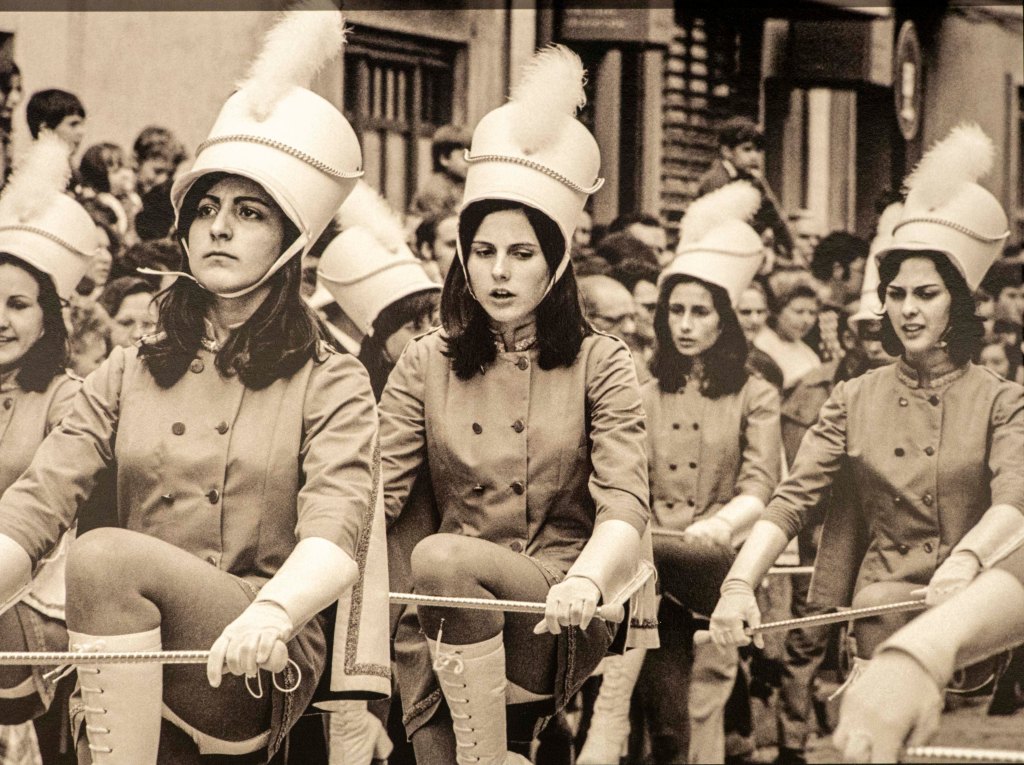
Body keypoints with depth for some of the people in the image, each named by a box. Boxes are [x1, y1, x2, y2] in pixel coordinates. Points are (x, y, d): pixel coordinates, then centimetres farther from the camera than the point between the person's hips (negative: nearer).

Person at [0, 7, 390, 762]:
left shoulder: (329, 384, 6)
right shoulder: (129, 376, 16)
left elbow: (337, 525, -14)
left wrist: (273, 612, -36)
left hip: (263, 672, -4)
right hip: (130, 679, 4)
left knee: (107, 555, -26)